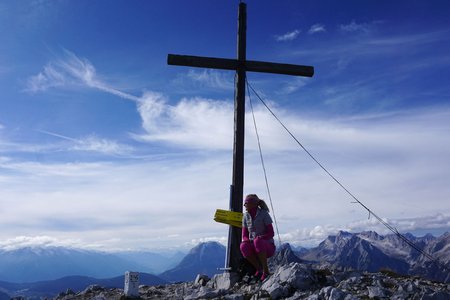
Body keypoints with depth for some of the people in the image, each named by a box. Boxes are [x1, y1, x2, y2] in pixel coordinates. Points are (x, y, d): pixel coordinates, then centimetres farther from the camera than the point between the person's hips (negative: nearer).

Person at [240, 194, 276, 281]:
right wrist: (248, 241, -20)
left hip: (268, 247, -4)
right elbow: (244, 236, 4)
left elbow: (271, 233, -11)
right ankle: (259, 269, -14)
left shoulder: (264, 214, -9)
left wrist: (259, 238, -29)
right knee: (243, 246, -31)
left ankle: (266, 271, -25)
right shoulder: (246, 216, 4)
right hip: (255, 248, 4)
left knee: (257, 241, -38)